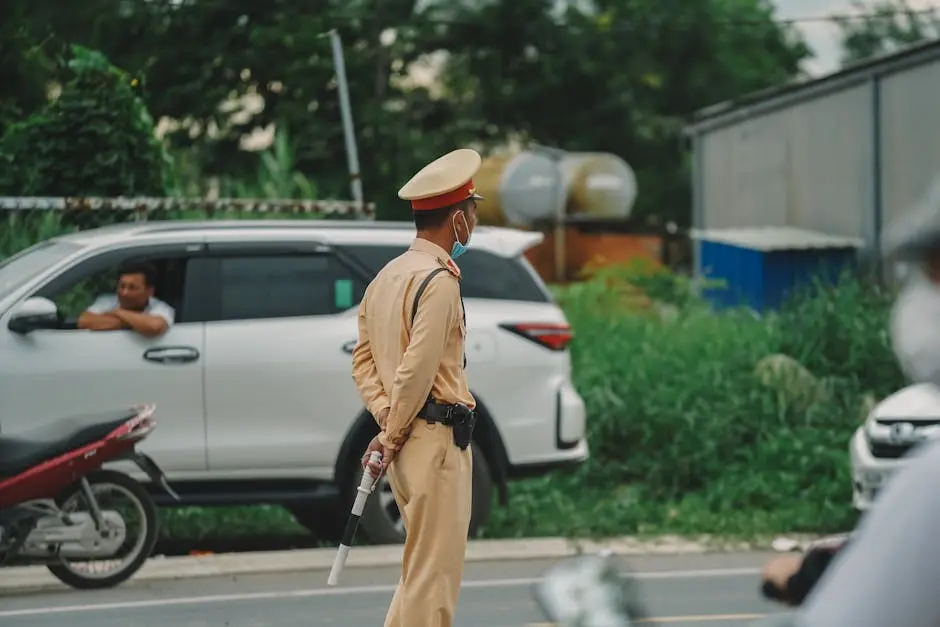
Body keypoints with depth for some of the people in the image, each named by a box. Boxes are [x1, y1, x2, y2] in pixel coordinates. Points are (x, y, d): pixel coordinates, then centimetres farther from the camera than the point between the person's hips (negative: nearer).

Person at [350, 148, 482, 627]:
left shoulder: (385, 277, 14)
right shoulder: (439, 279, -14)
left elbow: (364, 358, 13)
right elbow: (418, 368, -19)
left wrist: (386, 419, 3)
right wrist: (393, 437, -10)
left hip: (405, 442, 9)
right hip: (436, 439, -9)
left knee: (422, 566, 18)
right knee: (434, 575, -4)